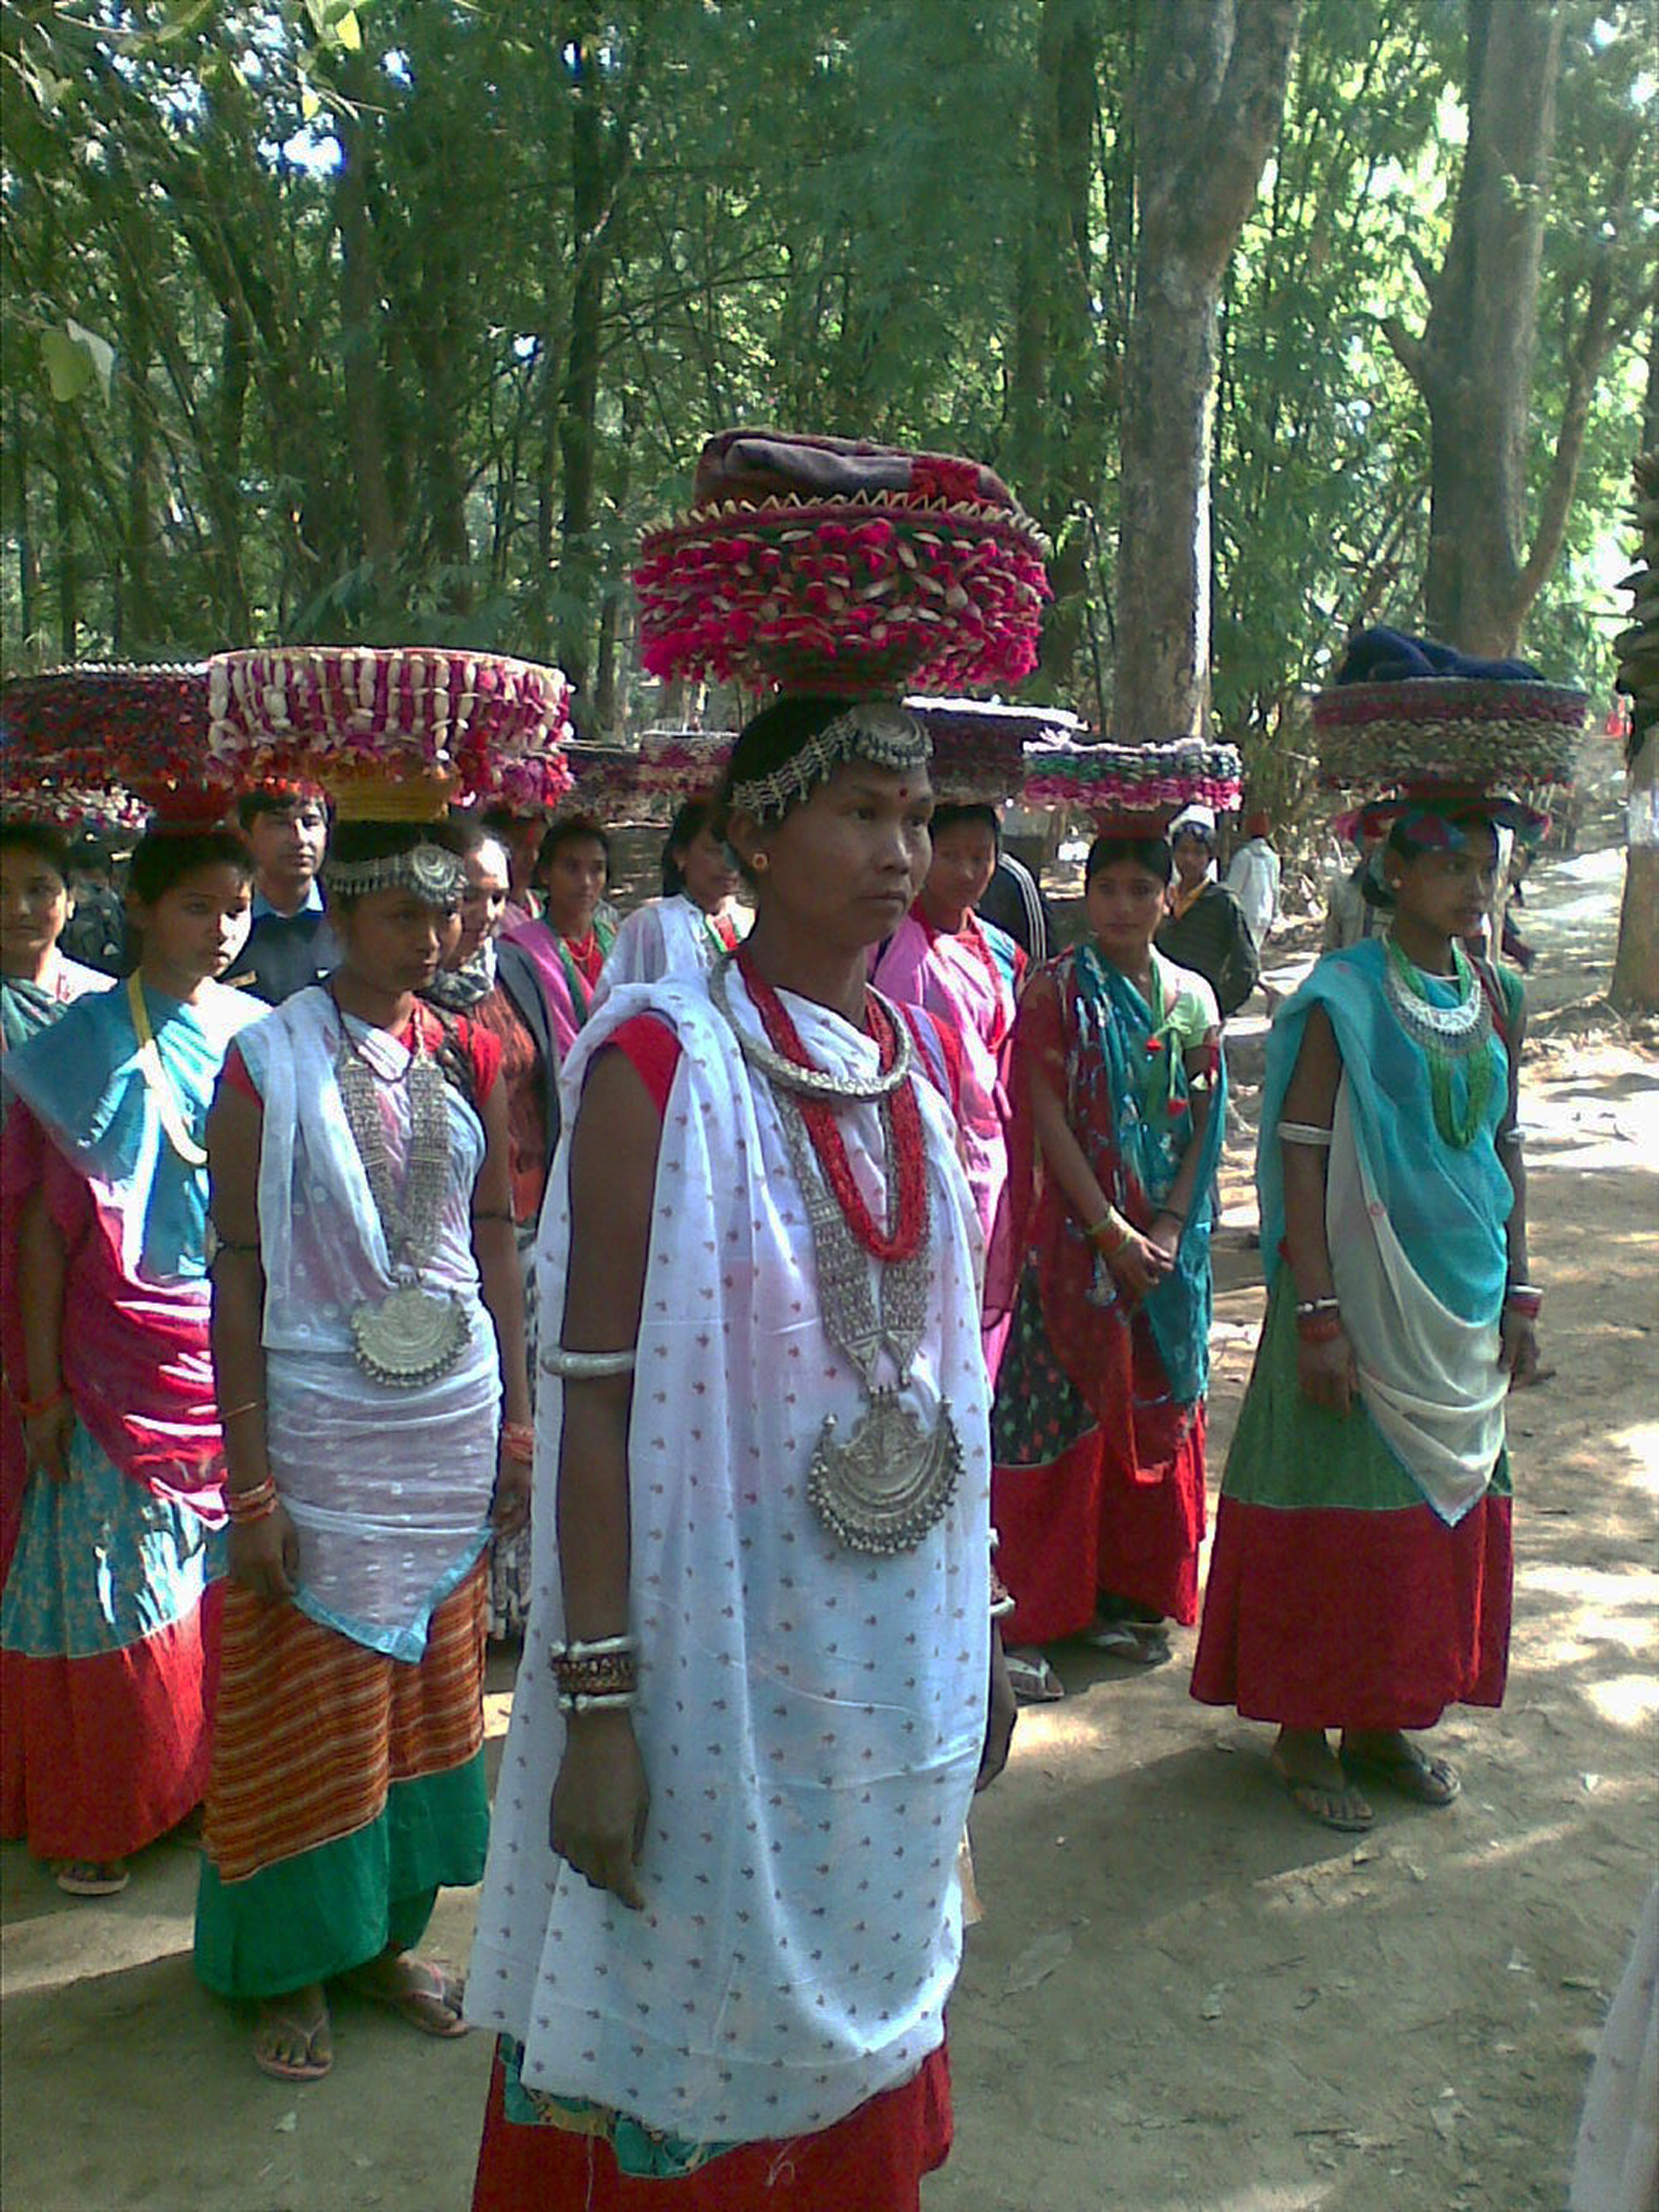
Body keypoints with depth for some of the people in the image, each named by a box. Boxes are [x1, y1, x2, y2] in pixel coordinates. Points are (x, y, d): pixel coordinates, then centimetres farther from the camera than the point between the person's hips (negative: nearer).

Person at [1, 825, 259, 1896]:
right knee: (120, 1591, 5)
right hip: (124, 1354, -3)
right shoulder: (87, 1041, -4)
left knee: (231, 1580, 9)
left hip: (247, 1351, 3)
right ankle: (98, 1816, 23)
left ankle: (221, 1778, 29)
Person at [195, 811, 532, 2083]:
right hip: (321, 1420, -4)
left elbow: (496, 1238, 9)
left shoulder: (469, 1057, 4)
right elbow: (239, 1272, -10)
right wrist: (248, 1482, -12)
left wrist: (516, 1421, 7)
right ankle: (296, 1963, 28)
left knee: (428, 1681, 14)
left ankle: (391, 1929, 33)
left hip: (455, 1419, 4)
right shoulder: (269, 1063, -9)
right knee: (315, 1699, 7)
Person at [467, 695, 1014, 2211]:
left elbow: (946, 1374, 9)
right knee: (699, 2037, 11)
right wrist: (596, 1703, -17)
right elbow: (593, 1396, -15)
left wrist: (982, 1629, 12)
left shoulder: (908, 1070, 4)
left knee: (855, 2003, 21)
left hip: (901, 1652, 6)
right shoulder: (664, 1061, -14)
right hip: (725, 1653, -5)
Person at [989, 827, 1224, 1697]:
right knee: (1061, 1419, -3)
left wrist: (1170, 1226, -8)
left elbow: (1205, 1126, 5)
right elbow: (1049, 1121, -10)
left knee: (1156, 1415, 11)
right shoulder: (1056, 991, -5)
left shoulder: (1192, 1000, 7)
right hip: (1076, 1233, -4)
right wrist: (1112, 1233, -16)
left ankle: (1128, 1594, 25)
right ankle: (1029, 1616, 5)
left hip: (1169, 1241, 5)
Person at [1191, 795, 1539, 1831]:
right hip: (1362, 1298, -6)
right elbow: (1301, 1155, -14)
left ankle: (1385, 1719, 30)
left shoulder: (1499, 999, 8)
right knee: (1336, 1509, 2)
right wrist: (1317, 1315, -19)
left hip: (1467, 1308, 6)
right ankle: (1306, 1732, 19)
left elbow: (1508, 1150, 13)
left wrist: (1518, 1295, 8)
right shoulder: (1343, 996, -11)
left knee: (1447, 1508, 13)